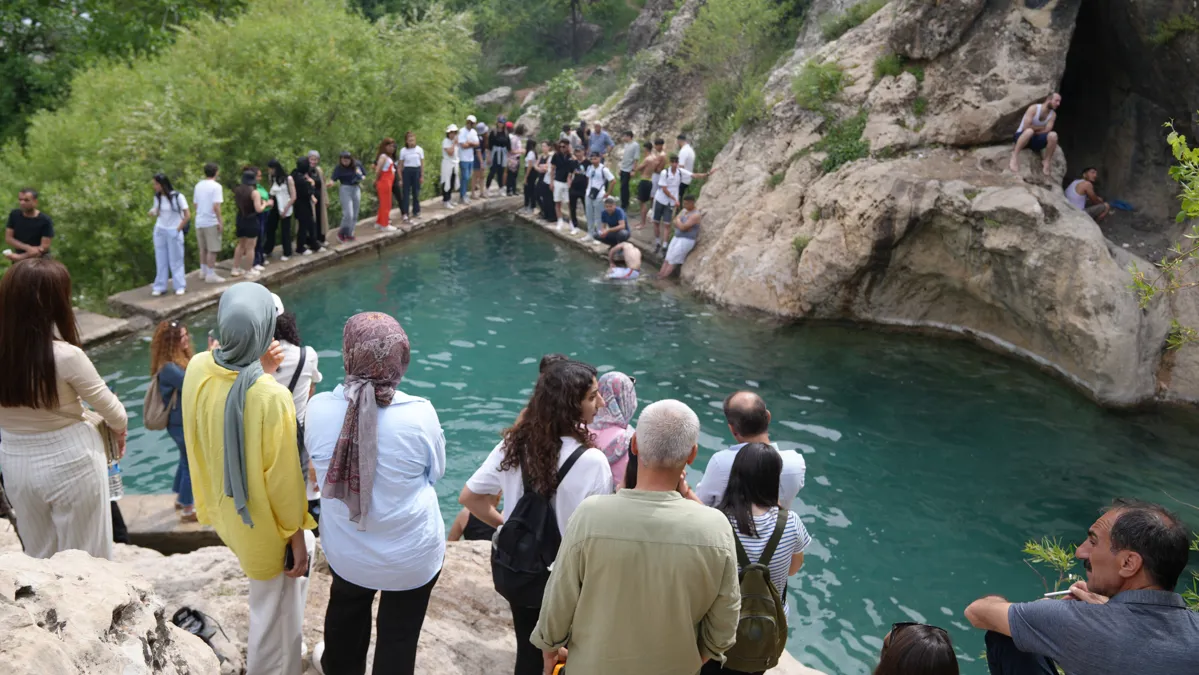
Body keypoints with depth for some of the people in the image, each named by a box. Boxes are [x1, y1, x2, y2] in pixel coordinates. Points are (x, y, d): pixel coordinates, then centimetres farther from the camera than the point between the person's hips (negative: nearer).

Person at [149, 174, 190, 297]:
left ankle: (180, 286, 11)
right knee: (160, 260, 6)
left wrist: (178, 229, -8)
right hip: (160, 231, 5)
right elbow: (157, 213, 13)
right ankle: (160, 287, 11)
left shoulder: (177, 196, -12)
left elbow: (187, 215, -8)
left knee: (175, 260, 2)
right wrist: (153, 213, -10)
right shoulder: (157, 197, 4)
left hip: (174, 232, -5)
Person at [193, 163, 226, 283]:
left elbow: (194, 203, 15)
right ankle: (210, 274, -1)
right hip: (211, 222, -7)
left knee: (203, 248, 19)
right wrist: (220, 222, -15)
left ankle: (203, 270, 29)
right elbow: (216, 206, -19)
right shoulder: (216, 186, -13)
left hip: (199, 221, 7)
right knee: (212, 250, -1)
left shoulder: (198, 185, 9)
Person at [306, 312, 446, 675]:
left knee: (346, 612, 32)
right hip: (412, 555, -3)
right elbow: (435, 472, -6)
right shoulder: (420, 413, -25)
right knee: (399, 634, 19)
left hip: (346, 550, 3)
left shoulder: (318, 408, -19)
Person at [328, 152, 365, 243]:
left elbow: (364, 175, 11)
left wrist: (361, 178, -11)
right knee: (348, 214, -12)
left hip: (356, 189, 5)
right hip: (345, 189, -5)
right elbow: (333, 179, -19)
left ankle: (349, 233, 22)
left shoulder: (357, 164, -1)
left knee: (355, 214, 9)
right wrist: (330, 183, -42)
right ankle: (341, 233, 5)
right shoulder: (339, 168, -11)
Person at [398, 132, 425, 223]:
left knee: (416, 192, 9)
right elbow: (401, 165, 1)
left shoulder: (419, 149, -1)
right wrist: (400, 178, -1)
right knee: (405, 193, -4)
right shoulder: (403, 150, -3)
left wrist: (422, 176, 1)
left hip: (417, 171, 1)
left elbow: (422, 163, 4)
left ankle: (416, 211, 23)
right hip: (407, 171, -1)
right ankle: (405, 214, -7)